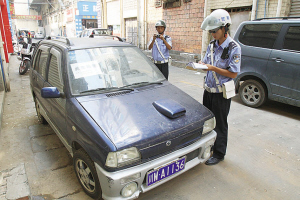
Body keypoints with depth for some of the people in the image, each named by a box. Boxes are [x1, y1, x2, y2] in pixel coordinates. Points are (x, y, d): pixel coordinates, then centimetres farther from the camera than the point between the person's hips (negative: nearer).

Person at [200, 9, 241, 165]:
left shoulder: (233, 48, -15)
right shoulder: (212, 45, 6)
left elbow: (233, 74, -17)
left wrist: (213, 68, -24)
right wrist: (201, 64, -9)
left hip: (221, 93, -7)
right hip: (208, 90, 7)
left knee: (220, 124, 6)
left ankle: (219, 154, 23)